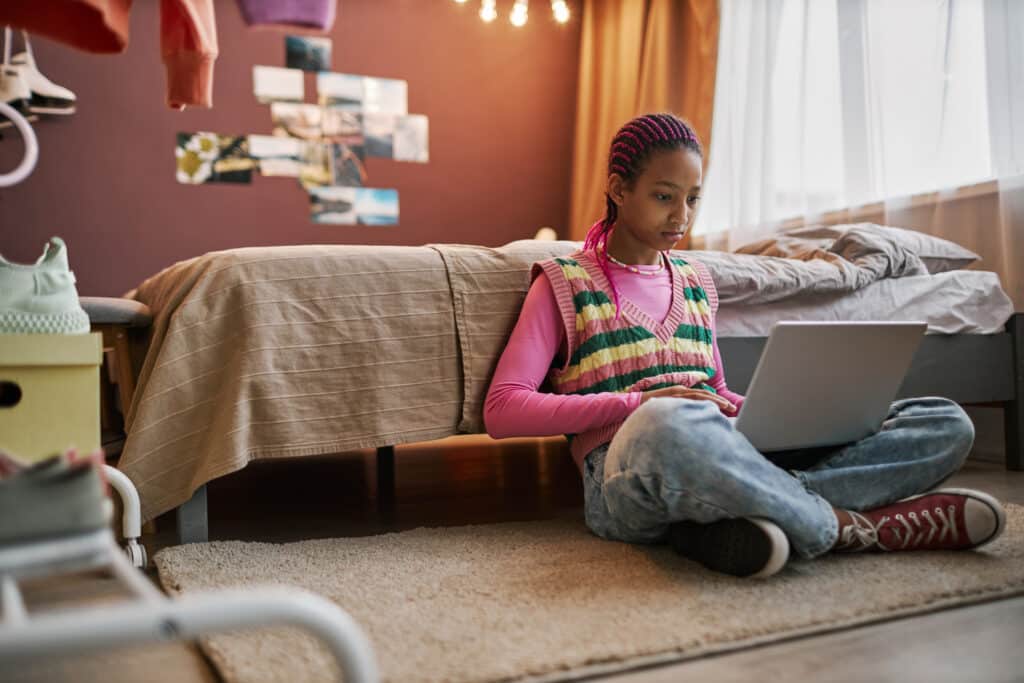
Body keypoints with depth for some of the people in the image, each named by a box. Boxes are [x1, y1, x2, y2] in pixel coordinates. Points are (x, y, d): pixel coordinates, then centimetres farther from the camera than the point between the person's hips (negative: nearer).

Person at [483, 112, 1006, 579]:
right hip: (625, 473, -5)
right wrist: (639, 401, -15)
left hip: (727, 459, 6)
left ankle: (725, 520, -27)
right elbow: (502, 410, -5)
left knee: (948, 424, -7)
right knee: (667, 424, -44)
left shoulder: (696, 281, 22)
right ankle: (845, 526, -18)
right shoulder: (564, 283, 7)